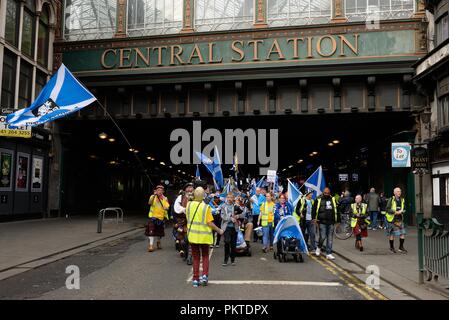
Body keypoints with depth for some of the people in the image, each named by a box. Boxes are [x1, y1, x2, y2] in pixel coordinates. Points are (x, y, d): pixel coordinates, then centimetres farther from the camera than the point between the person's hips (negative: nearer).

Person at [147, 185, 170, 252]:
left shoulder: (165, 198, 3)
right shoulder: (153, 197, -4)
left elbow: (167, 206, -2)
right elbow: (150, 203, -23)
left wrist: (166, 208, -26)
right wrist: (154, 195, -33)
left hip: (161, 217, 3)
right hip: (153, 216, -2)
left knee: (160, 231, 14)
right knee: (151, 231, -11)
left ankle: (158, 242, 38)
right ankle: (151, 245, -3)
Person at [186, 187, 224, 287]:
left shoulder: (189, 204, -5)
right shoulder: (206, 207, -15)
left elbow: (187, 218, 8)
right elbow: (210, 223, -15)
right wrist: (219, 230, -2)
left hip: (192, 235, 2)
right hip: (204, 236, -2)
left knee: (196, 257, 14)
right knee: (205, 256, 16)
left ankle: (195, 279, 14)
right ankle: (205, 275, 2)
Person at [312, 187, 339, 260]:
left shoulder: (333, 199, 11)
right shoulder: (319, 200, 0)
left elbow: (336, 210, 19)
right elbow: (314, 209, 3)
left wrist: (336, 220, 15)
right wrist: (315, 218, -7)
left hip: (331, 222, 4)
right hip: (322, 222, -4)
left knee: (330, 239, 5)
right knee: (322, 237, -8)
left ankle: (328, 254, 11)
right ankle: (319, 248, 21)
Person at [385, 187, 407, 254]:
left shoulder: (402, 200, 8)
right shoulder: (391, 200, -7)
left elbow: (404, 209, 16)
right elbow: (387, 209, -11)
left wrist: (401, 211, -6)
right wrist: (395, 212, -19)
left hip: (400, 219, 4)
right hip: (392, 219, -4)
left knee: (402, 233, -2)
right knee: (391, 234, 3)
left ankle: (401, 247, 11)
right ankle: (391, 248, 16)